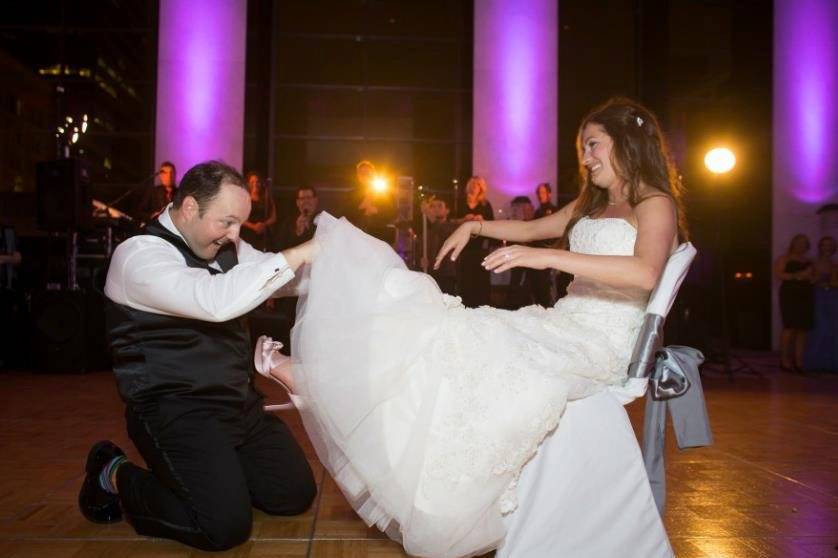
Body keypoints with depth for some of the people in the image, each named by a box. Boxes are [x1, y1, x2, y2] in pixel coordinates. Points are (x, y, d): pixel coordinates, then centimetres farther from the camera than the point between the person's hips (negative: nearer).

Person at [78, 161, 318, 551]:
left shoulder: (226, 246, 6)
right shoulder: (139, 255, -19)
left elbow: (282, 278, 16)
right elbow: (217, 301, -35)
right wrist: (296, 255, -30)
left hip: (238, 401, 8)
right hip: (174, 410, -8)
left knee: (296, 494, 5)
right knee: (226, 526, -18)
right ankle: (117, 478, 6)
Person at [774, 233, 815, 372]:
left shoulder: (808, 261, 21)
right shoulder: (784, 258, 4)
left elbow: (814, 278, 23)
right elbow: (778, 274, -9)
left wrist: (810, 276, 0)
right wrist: (796, 275, -17)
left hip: (806, 296, 6)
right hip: (790, 295, -5)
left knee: (802, 329, 1)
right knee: (790, 327, -11)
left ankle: (799, 361, 3)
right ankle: (784, 360, -5)